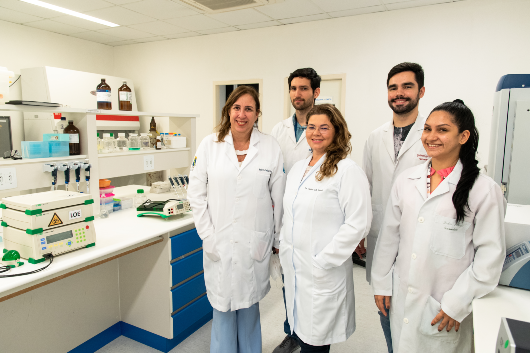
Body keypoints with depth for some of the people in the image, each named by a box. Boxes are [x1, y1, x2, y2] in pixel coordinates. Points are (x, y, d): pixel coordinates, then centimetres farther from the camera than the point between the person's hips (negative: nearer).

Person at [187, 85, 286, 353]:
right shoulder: (210, 145, -1)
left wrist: (278, 239, 3)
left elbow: (278, 198, 1)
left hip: (255, 244, 0)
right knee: (222, 306, 12)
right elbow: (196, 193, 0)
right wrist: (207, 235, -5)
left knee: (249, 305, 16)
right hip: (219, 243, 0)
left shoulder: (271, 148, -2)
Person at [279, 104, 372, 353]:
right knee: (298, 332, 18)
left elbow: (358, 224, -17)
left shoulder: (348, 171, -13)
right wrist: (283, 245, 9)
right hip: (292, 268, 6)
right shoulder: (298, 167, 10)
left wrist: (323, 261, -17)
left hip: (322, 274, -6)